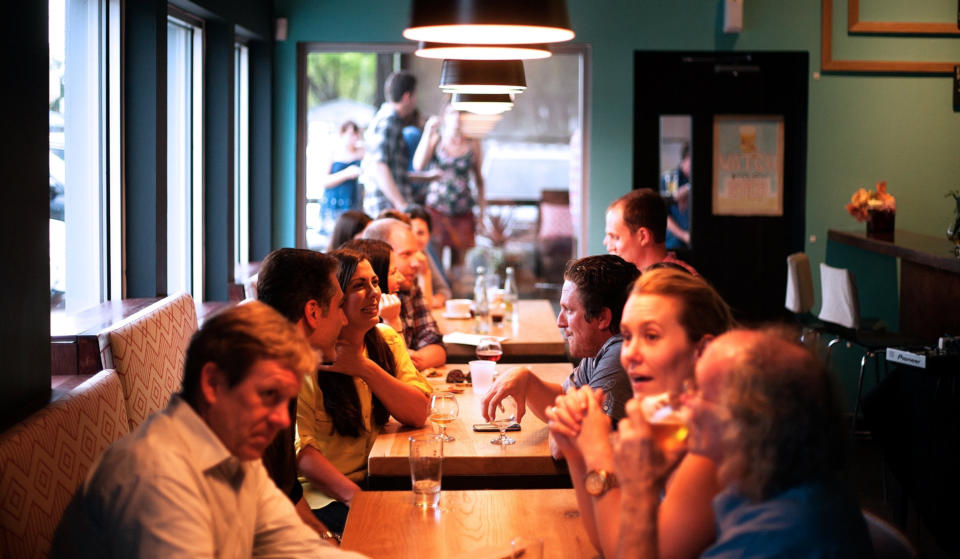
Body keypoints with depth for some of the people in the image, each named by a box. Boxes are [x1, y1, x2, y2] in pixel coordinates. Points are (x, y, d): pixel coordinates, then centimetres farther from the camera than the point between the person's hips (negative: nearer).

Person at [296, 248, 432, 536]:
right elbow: (299, 446, -17)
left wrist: (365, 368, -15)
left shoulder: (387, 341, 8)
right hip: (325, 495, -6)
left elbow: (418, 414, -3)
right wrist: (354, 495, -30)